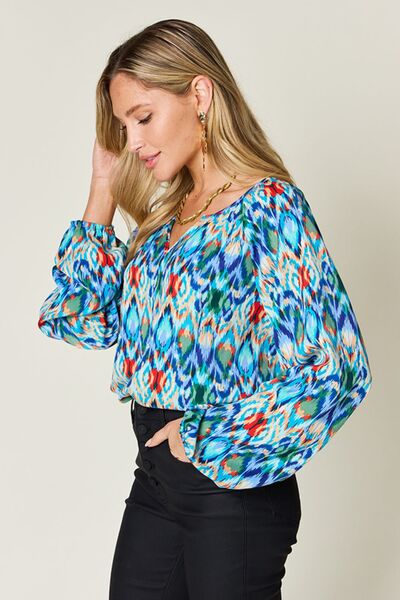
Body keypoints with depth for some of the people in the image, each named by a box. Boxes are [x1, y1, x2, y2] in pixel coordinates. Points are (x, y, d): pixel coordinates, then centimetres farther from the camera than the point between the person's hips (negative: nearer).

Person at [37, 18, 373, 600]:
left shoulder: (270, 208, -15)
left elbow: (335, 369, -21)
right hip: (155, 474, 7)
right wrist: (103, 192, 6)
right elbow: (89, 320, 10)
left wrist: (206, 437, -15)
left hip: (234, 490, -7)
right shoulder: (165, 216, 9)